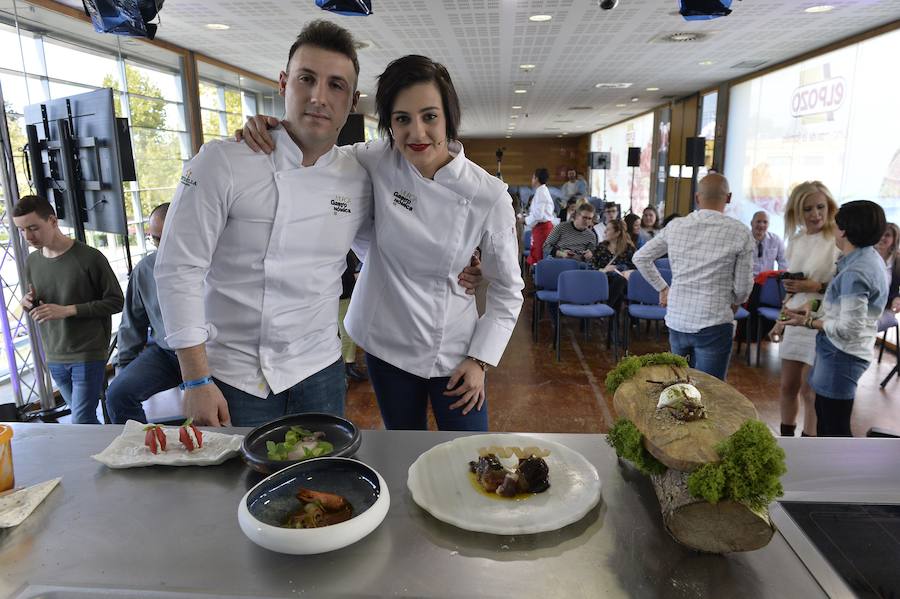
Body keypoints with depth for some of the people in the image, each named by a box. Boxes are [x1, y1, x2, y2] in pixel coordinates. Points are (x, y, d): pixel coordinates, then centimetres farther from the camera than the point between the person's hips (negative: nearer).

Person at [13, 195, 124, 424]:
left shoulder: (89, 258, -11)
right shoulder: (31, 262, 7)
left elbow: (116, 301, -9)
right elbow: (39, 310, 19)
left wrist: (68, 310, -17)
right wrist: (29, 305, -5)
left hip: (88, 355, -5)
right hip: (54, 358, 6)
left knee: (82, 424, -7)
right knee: (86, 420, 12)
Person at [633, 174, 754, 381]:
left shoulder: (675, 226, 3)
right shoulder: (740, 233, -7)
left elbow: (640, 258, 12)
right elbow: (742, 286, -2)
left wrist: (662, 288, 19)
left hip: (676, 320, 4)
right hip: (713, 324, -4)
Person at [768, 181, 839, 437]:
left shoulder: (838, 241, -13)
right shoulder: (796, 239, 8)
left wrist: (816, 287, -23)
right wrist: (780, 320, 20)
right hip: (794, 320, 6)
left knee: (809, 391, 3)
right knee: (788, 386, 14)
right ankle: (786, 439, 32)